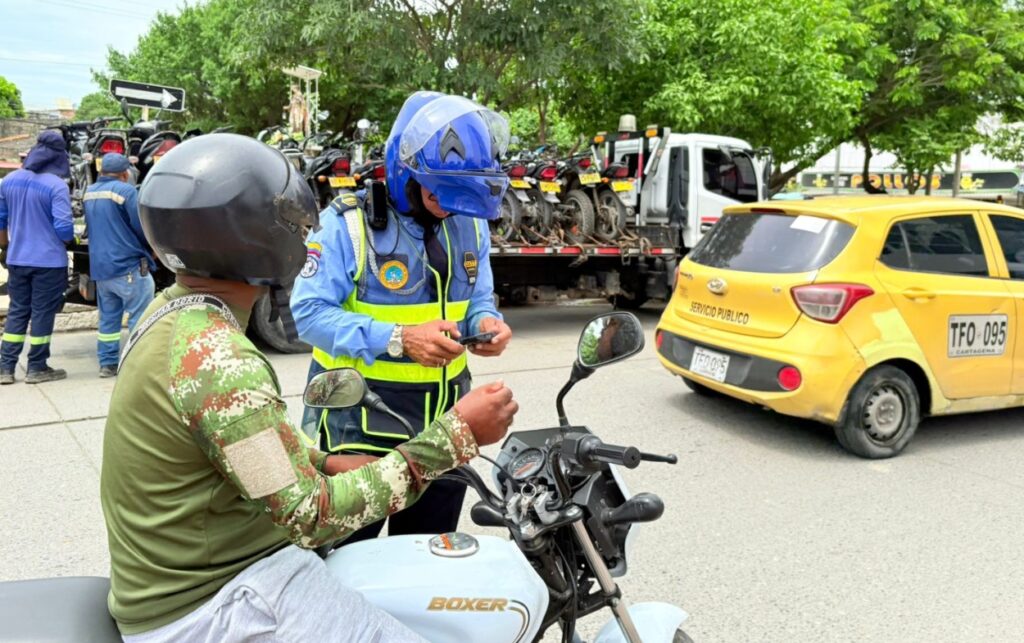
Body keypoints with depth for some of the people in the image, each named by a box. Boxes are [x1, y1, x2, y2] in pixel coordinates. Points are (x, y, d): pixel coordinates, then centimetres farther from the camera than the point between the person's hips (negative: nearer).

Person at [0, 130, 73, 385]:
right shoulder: (56, 186, -15)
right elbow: (63, 227, -19)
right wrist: (66, 242, 3)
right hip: (49, 260, -5)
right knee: (42, 313, 4)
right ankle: (36, 368, 12)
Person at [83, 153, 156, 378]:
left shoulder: (89, 193, 13)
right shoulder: (126, 190, -11)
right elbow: (142, 227, -11)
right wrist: (149, 249, 7)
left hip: (99, 266, 8)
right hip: (128, 265, -8)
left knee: (108, 317, 14)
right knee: (140, 317, -4)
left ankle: (107, 363, 18)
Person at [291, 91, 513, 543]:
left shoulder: (471, 223, 6)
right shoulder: (348, 222, -15)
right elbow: (308, 312, -18)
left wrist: (484, 321, -9)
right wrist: (397, 339, -27)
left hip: (445, 418, 6)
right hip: (361, 419, -5)